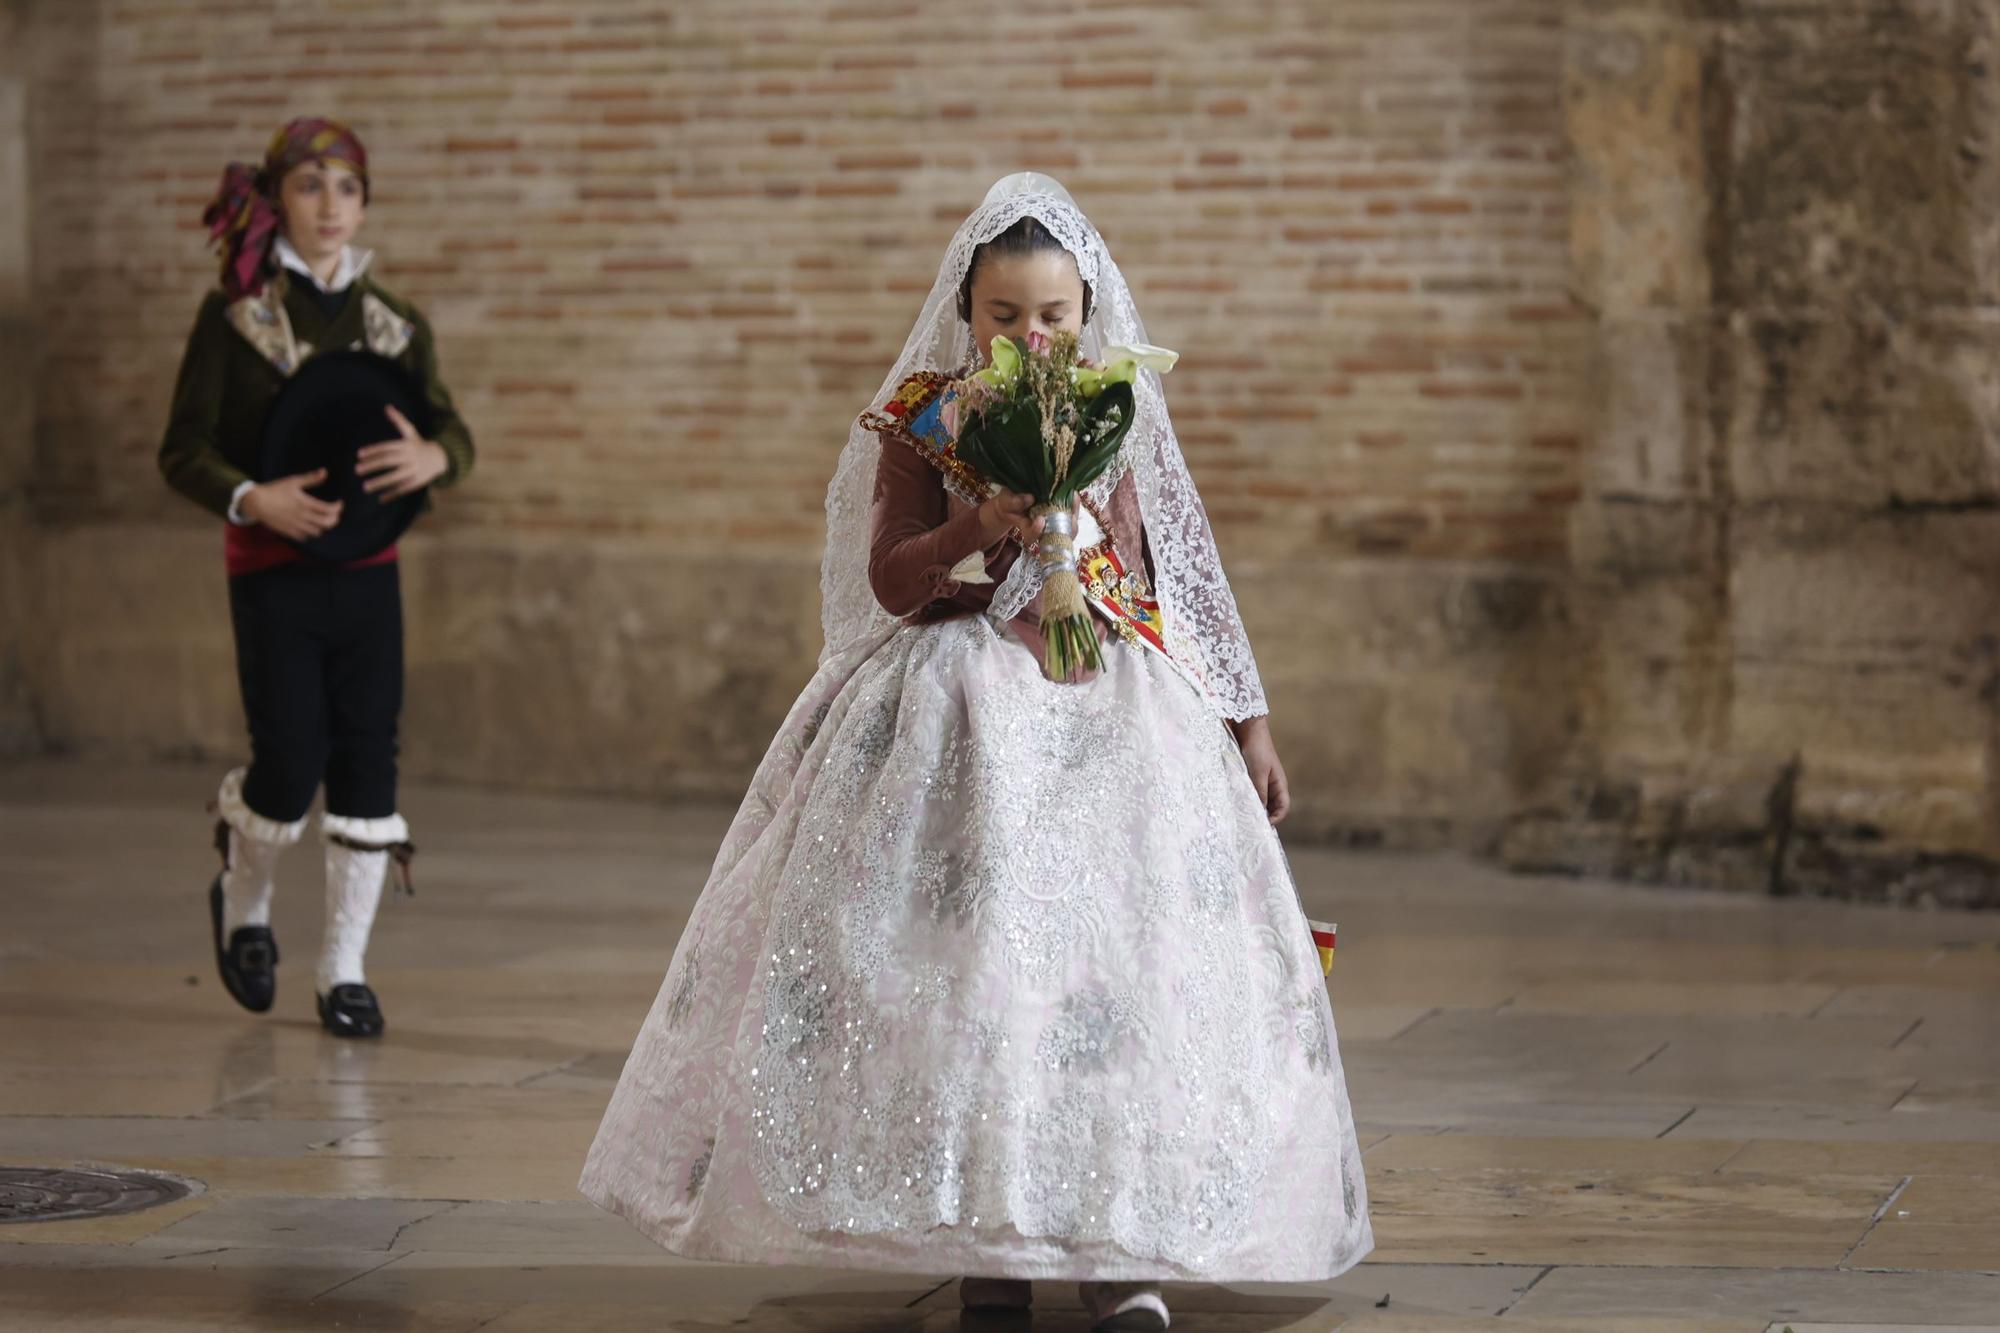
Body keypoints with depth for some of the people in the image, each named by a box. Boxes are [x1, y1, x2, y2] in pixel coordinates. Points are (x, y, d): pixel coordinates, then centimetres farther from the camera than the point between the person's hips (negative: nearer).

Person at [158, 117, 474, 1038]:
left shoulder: (393, 323, 8)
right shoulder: (234, 315, -2)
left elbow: (454, 433, 5)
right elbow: (183, 452, -4)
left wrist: (432, 458, -20)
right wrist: (254, 499, -23)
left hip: (367, 572, 3)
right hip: (272, 573, -3)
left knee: (367, 763, -1)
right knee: (291, 764, -7)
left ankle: (345, 971, 10)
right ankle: (243, 904, 26)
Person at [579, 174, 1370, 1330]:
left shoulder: (1125, 416, 7)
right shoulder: (923, 419, 2)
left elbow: (1188, 574, 9)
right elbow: (890, 581, -6)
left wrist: (1247, 721, 5)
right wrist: (981, 522, -21)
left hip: (1113, 709, 1)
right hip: (961, 717, -1)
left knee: (1123, 952, -9)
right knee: (967, 959, -7)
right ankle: (988, 1233, 4)